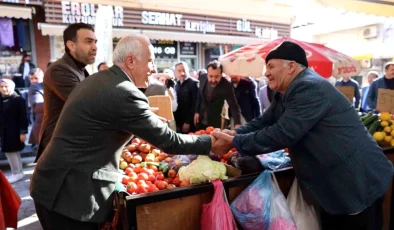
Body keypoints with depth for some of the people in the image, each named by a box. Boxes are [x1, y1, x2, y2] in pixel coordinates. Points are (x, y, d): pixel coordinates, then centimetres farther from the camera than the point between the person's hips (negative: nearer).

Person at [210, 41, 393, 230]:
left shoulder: (309, 88, -26)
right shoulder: (287, 93, 7)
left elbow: (280, 134, -31)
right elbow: (264, 122, 6)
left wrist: (234, 142, -24)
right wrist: (235, 133, -13)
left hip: (358, 183, -10)